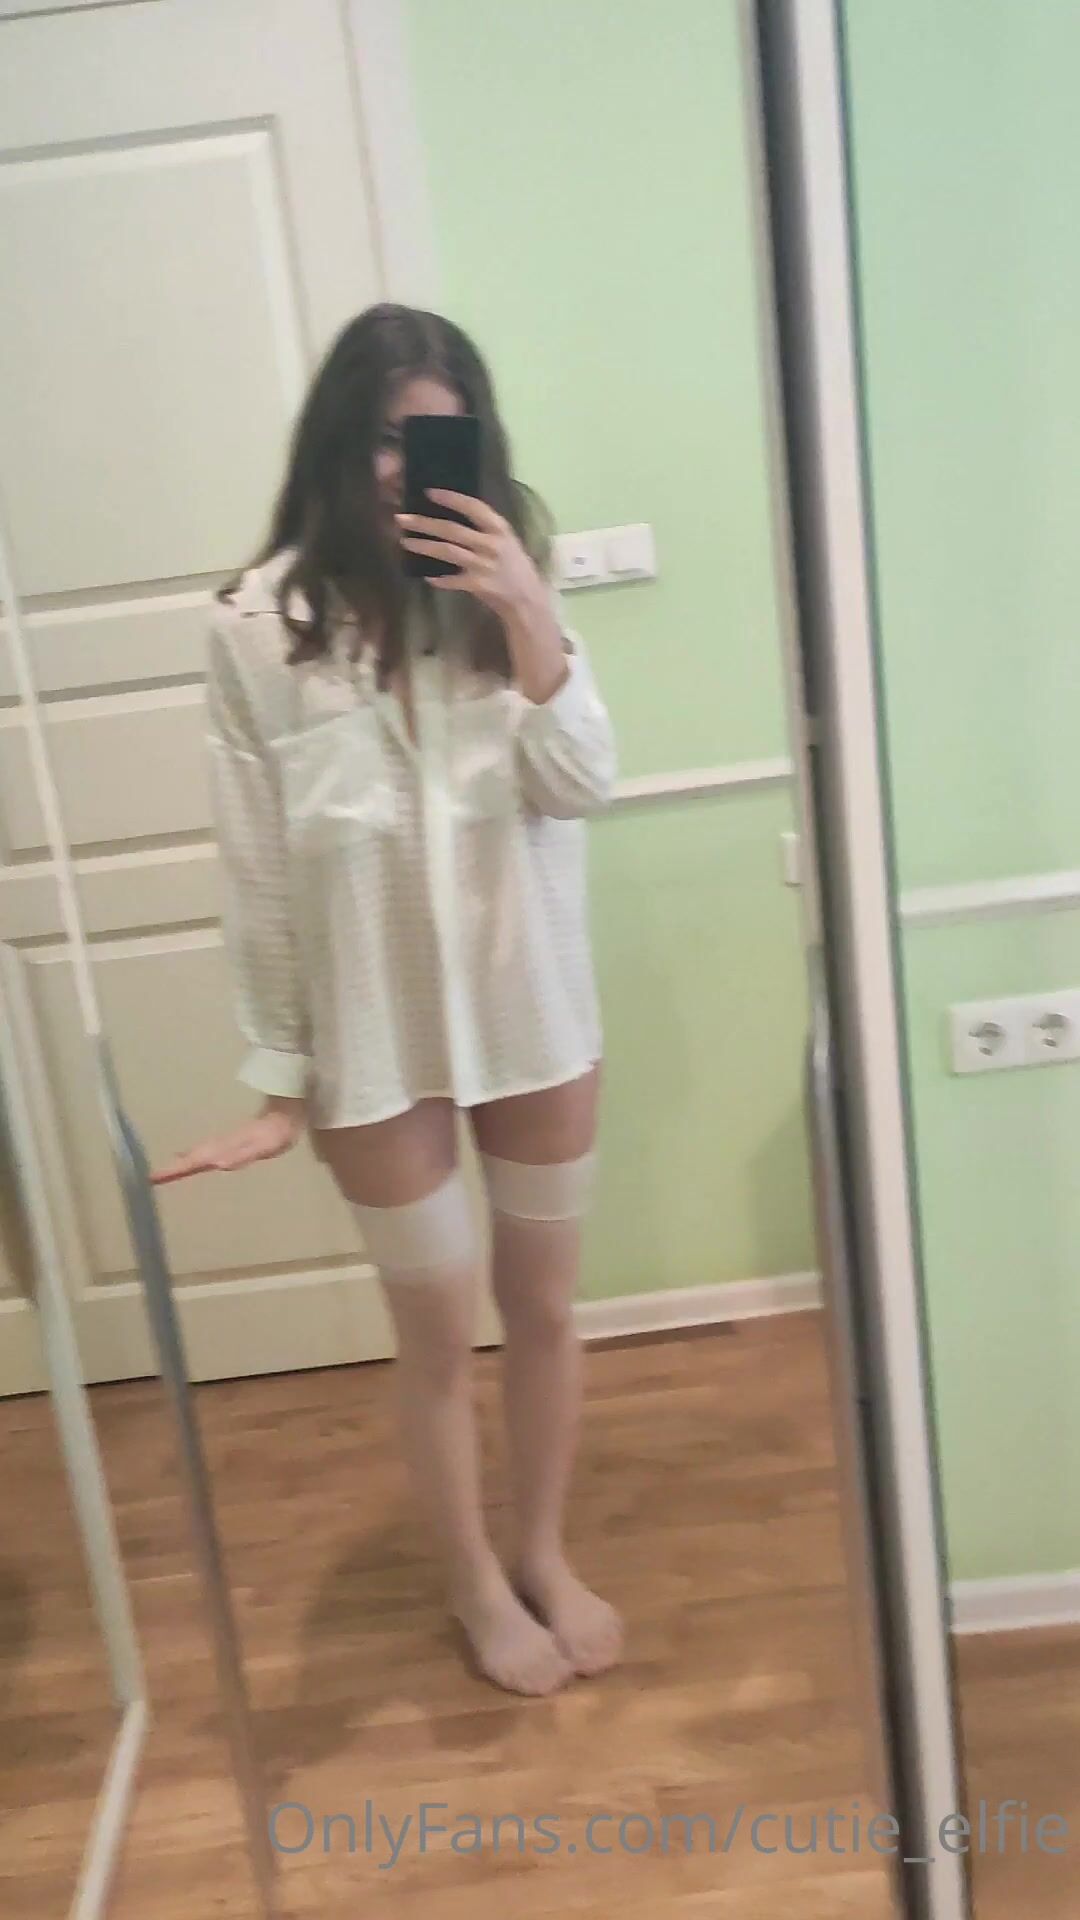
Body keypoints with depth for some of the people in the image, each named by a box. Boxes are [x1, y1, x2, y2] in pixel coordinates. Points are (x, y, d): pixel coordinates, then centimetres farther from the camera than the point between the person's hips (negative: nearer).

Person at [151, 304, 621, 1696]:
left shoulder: (504, 587, -1)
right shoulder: (260, 625, -9)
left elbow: (580, 787, -7)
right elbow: (257, 873, -7)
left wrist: (532, 626, -21)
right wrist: (277, 1078, -4)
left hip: (535, 1015, 3)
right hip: (378, 1040, -2)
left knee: (543, 1305, 17)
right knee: (436, 1334, 13)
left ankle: (545, 1556, 42)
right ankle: (477, 1584, 39)